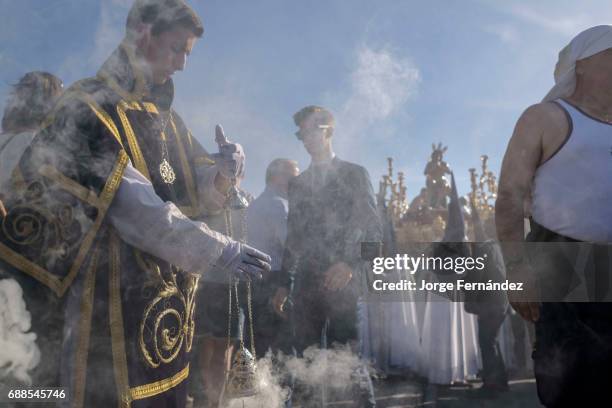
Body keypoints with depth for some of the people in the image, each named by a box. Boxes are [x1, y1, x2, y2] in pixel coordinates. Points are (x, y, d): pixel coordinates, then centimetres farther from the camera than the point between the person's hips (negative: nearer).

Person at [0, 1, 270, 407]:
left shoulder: (164, 115, 12)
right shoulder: (88, 111, -13)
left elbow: (193, 192, 14)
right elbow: (136, 211, -22)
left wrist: (222, 171, -9)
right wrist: (219, 252, -23)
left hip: (169, 295, 8)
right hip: (116, 298, -8)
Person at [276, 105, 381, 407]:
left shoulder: (354, 174, 5)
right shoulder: (297, 183, 17)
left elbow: (373, 230, -1)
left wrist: (351, 265, -15)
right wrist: (285, 282, 13)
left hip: (344, 282, -4)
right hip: (307, 284, 4)